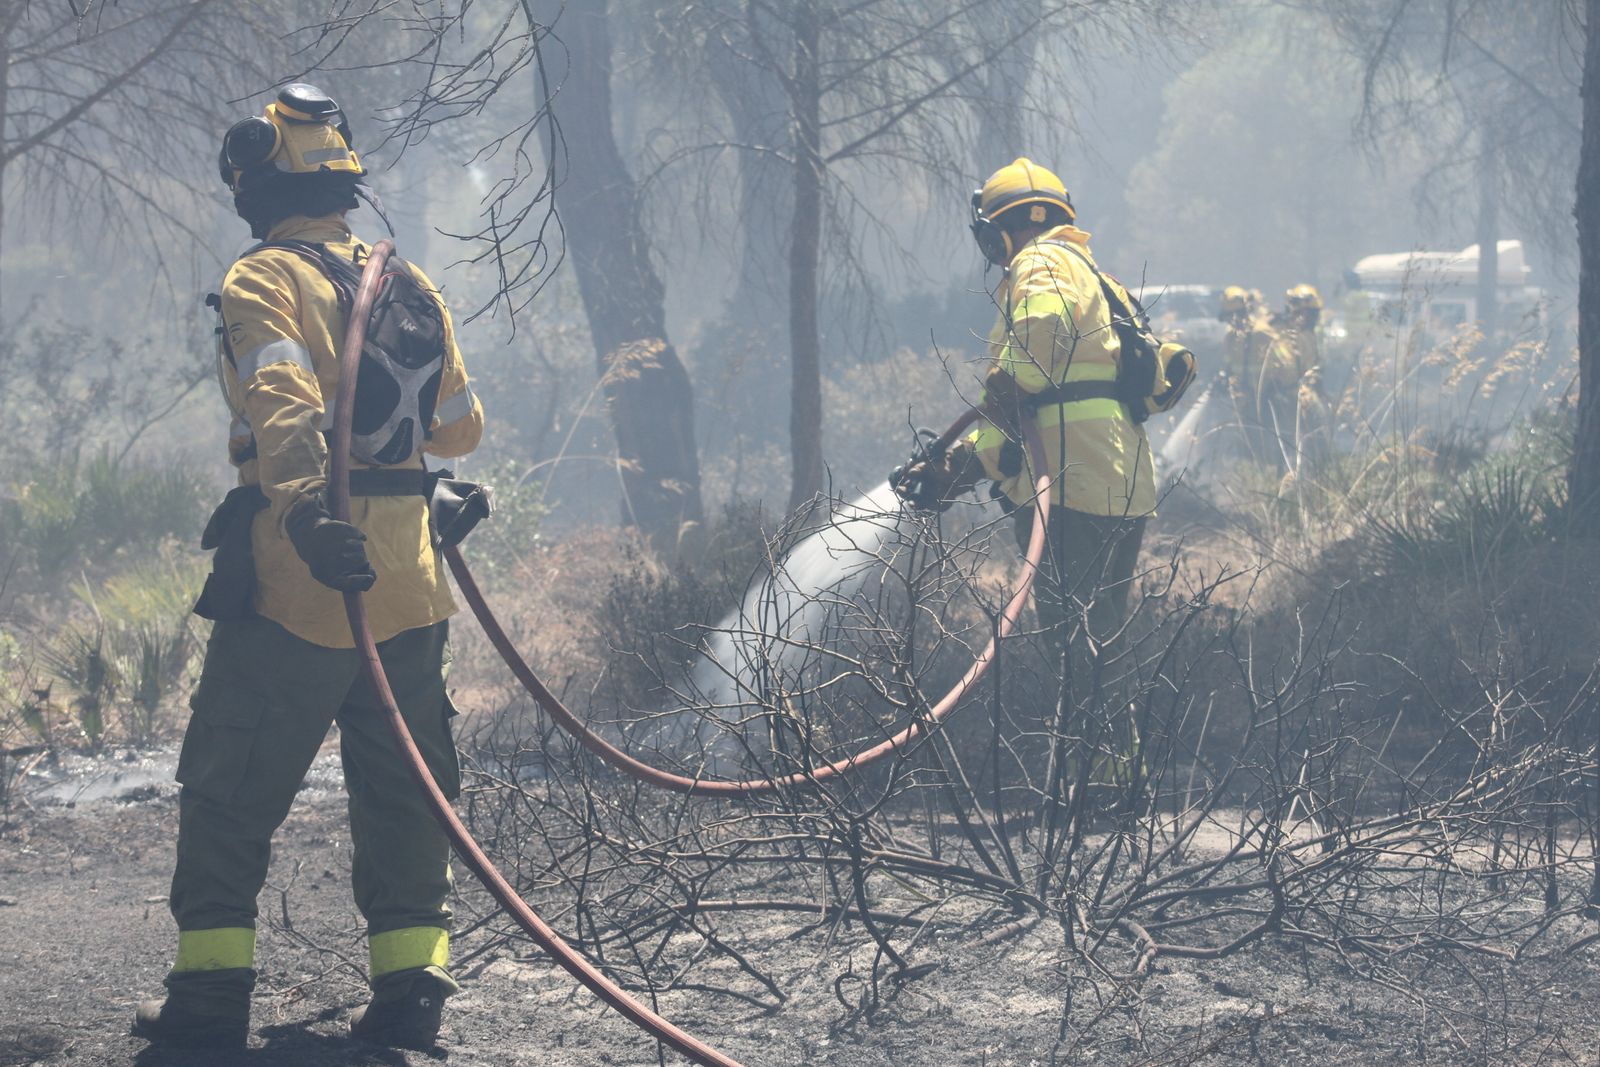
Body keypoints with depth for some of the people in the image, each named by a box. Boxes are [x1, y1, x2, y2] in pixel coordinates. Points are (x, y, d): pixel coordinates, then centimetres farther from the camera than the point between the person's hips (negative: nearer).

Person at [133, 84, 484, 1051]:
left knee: (231, 793, 4)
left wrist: (302, 508, -39)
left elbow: (285, 401, -25)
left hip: (294, 583, -5)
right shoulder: (410, 285, 12)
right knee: (404, 796, 11)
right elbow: (461, 428, 21)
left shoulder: (265, 280, -7)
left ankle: (212, 994, 4)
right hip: (409, 585, 5)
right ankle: (411, 984, 8)